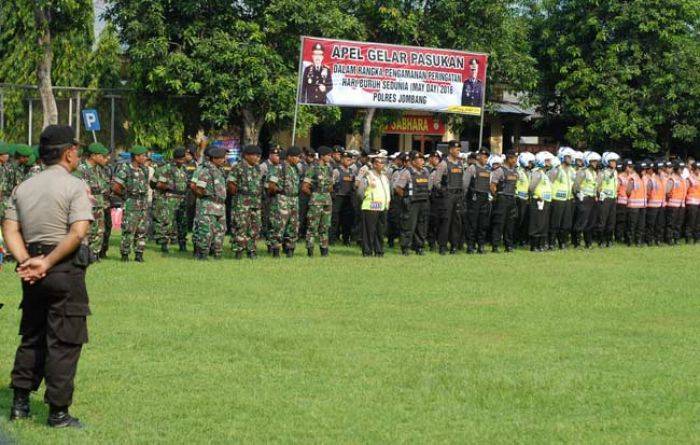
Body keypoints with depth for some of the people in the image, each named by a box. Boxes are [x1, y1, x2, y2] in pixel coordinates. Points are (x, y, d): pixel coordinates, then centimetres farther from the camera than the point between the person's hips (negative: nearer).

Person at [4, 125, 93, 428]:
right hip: (66, 269, -6)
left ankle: (20, 403, 19)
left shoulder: (23, 188, 11)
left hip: (33, 270, 6)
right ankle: (58, 412, 0)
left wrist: (26, 262, -7)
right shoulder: (75, 186, -8)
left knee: (32, 336, 18)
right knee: (64, 341, -1)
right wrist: (48, 263, -16)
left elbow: (10, 229, 3)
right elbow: (78, 233, -19)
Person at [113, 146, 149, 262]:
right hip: (131, 204, -6)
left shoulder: (144, 169, 11)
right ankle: (125, 254, 1)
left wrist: (145, 198, 14)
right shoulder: (125, 169, -11)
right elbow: (115, 187, -13)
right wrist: (125, 195, 1)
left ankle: (139, 254, 12)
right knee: (128, 230, -7)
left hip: (144, 204, 6)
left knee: (142, 230, 6)